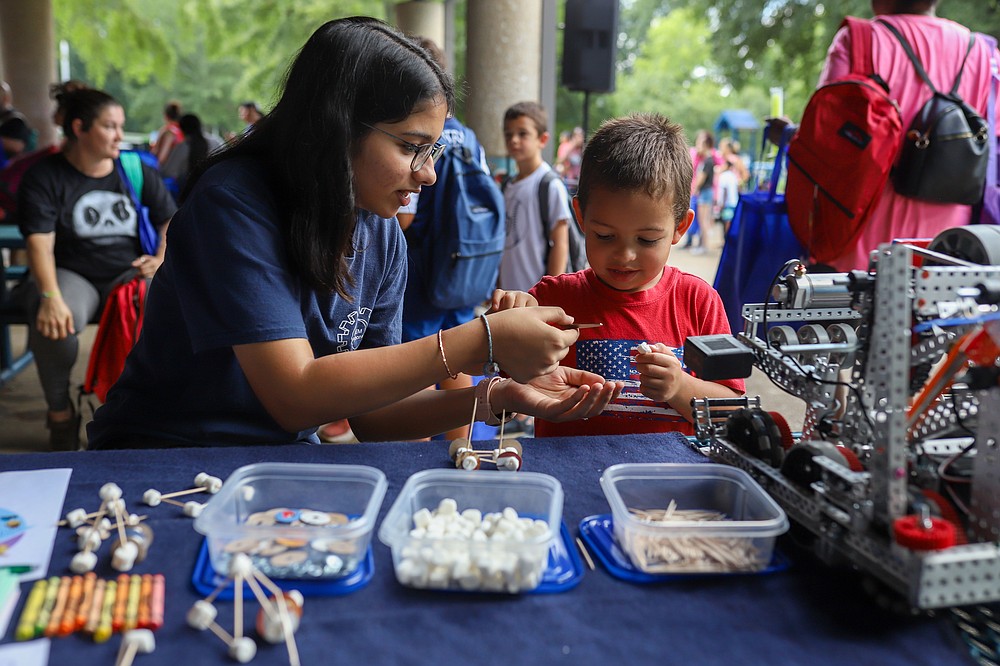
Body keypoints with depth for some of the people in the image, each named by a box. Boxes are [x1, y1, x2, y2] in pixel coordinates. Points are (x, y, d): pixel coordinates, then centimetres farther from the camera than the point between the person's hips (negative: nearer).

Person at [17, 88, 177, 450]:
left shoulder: (137, 171, 11)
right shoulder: (45, 177, 0)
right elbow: (40, 244, -12)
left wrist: (162, 258, -8)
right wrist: (50, 297, -28)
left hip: (129, 272, 2)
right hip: (72, 274, -2)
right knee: (56, 321, -36)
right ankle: (60, 413, -10)